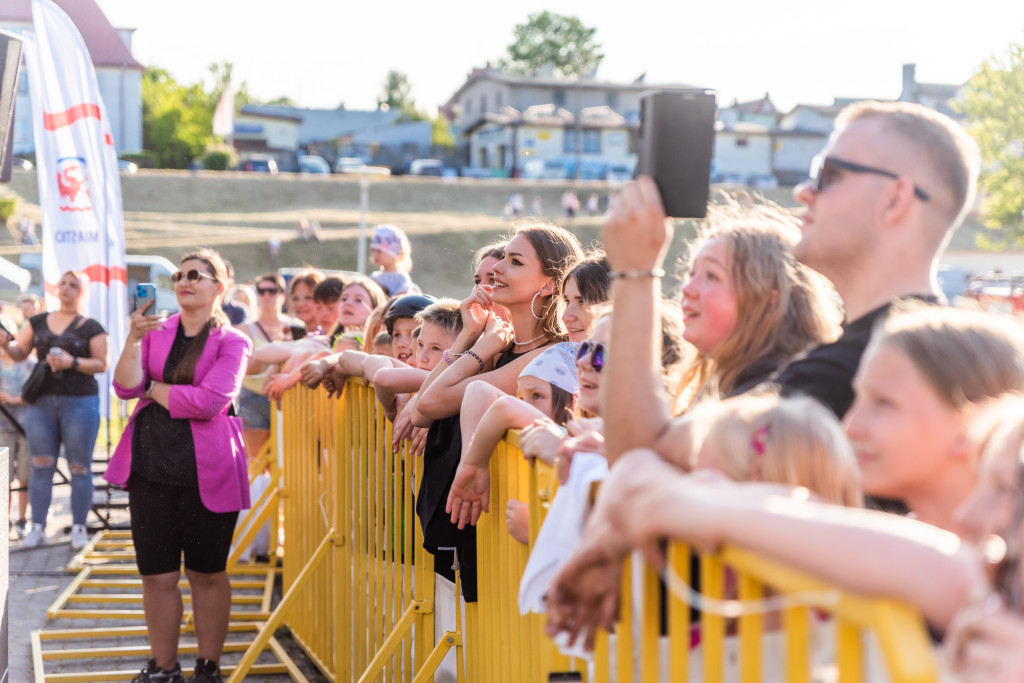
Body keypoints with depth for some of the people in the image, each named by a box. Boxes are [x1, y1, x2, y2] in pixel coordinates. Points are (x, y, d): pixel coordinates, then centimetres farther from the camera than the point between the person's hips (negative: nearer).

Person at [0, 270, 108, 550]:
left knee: (79, 468, -1)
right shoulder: (38, 322, 12)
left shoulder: (91, 327, 2)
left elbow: (101, 364, -2)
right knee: (41, 466, 2)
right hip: (42, 401, 3)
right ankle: (37, 527, 5)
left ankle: (79, 527, 5)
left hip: (79, 401, -3)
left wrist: (73, 362, -17)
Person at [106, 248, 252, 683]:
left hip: (205, 471, -4)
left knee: (207, 573, 7)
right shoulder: (157, 330, 9)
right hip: (151, 466, 4)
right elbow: (126, 388, -3)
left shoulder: (231, 342, -3)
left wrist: (153, 389, -7)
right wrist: (133, 338, -15)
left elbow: (209, 401, -17)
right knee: (157, 574, 8)